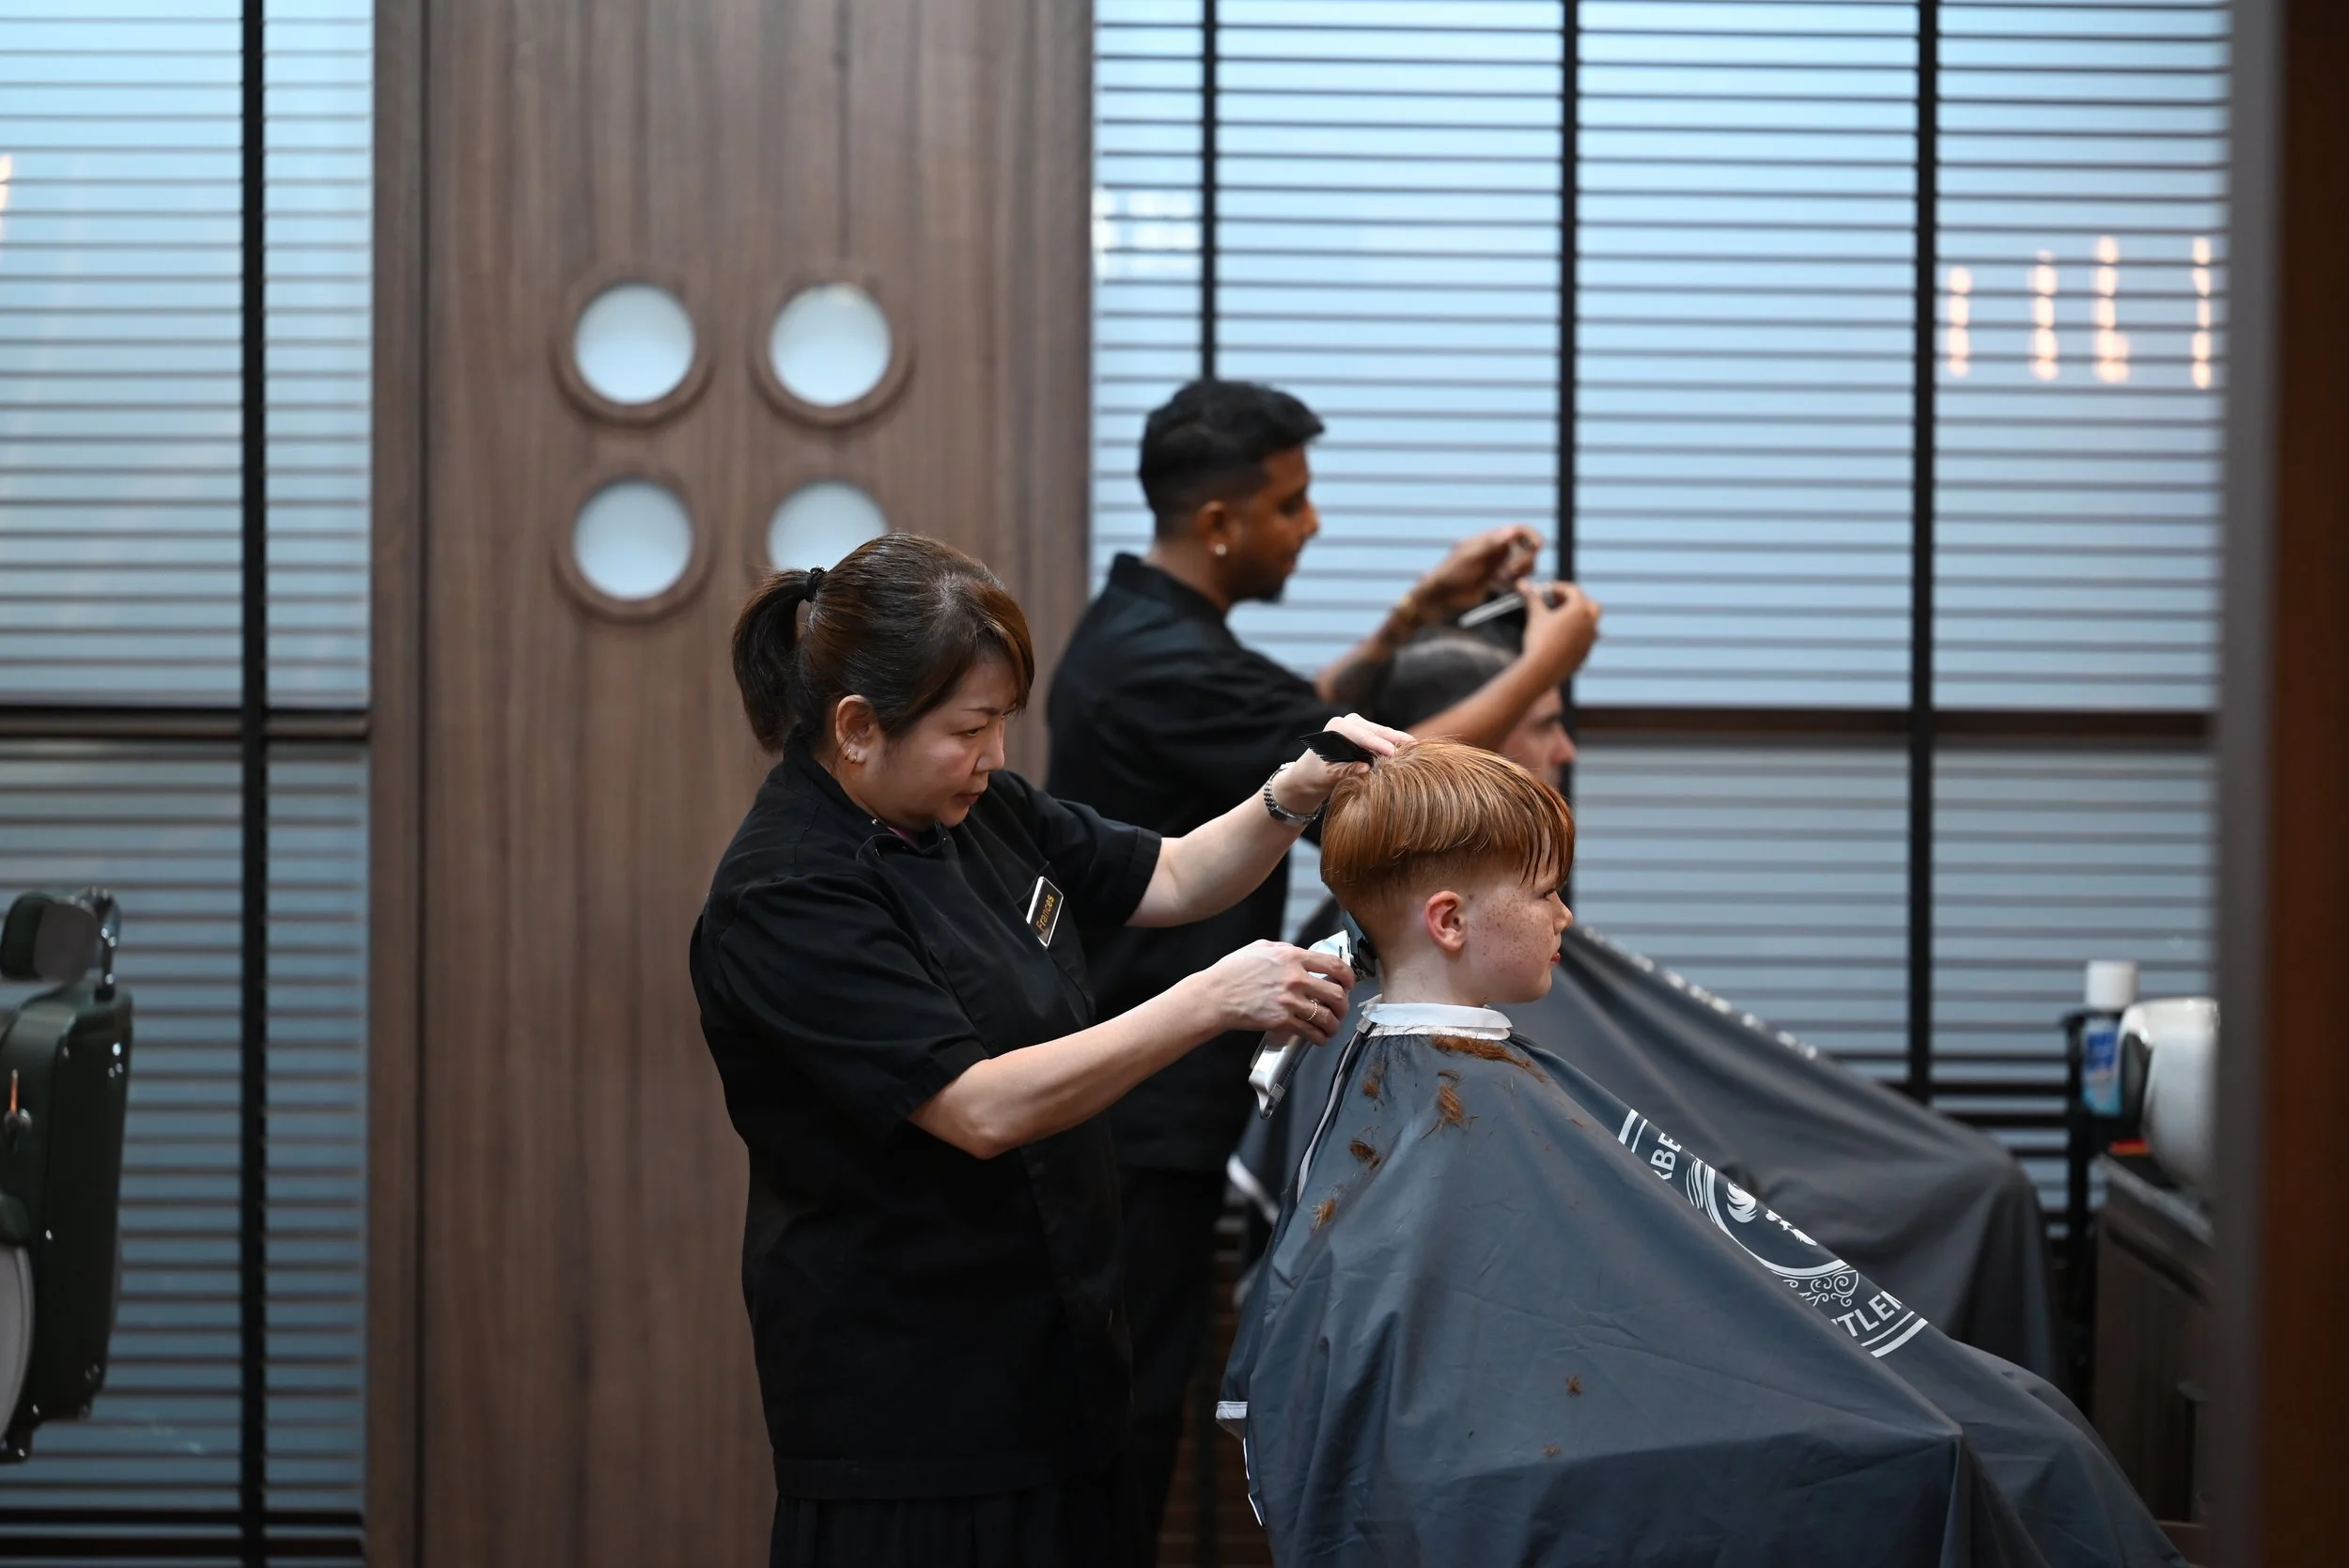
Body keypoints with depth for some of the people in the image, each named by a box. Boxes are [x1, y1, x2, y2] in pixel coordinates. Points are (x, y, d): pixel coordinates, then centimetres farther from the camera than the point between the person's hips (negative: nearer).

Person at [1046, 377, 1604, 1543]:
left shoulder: (1139, 625, 10)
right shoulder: (1165, 666, -22)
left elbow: (1293, 728, 22)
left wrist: (1415, 618, 14)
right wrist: (1544, 663, -10)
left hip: (1126, 1086, 10)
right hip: (1146, 1107, -10)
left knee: (1120, 1389, 16)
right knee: (1129, 1402, -4)